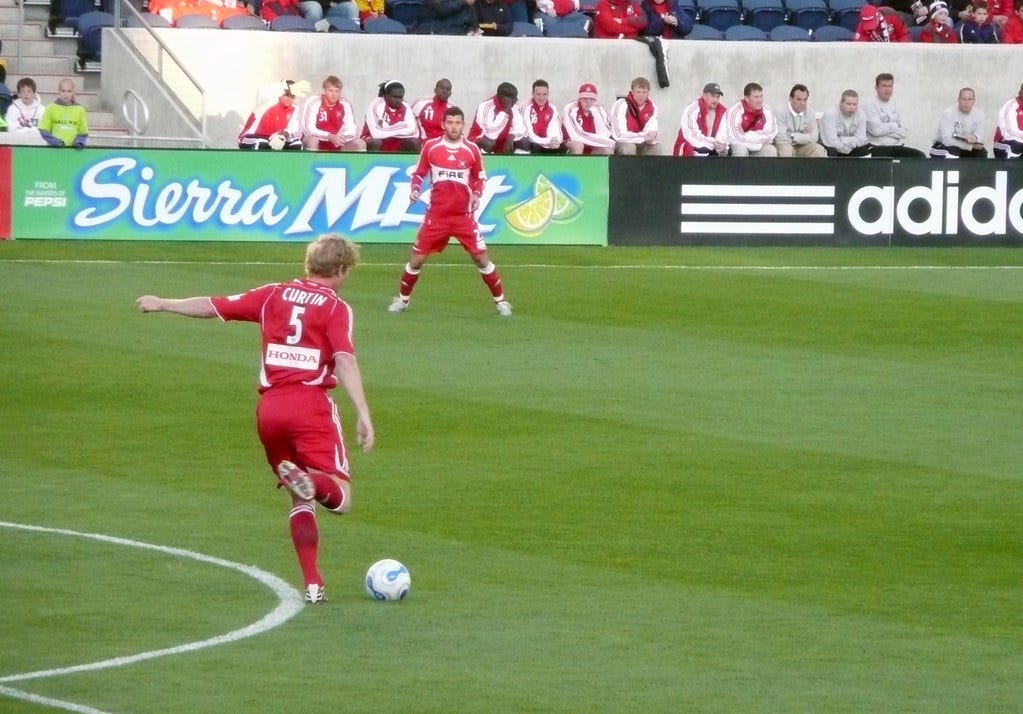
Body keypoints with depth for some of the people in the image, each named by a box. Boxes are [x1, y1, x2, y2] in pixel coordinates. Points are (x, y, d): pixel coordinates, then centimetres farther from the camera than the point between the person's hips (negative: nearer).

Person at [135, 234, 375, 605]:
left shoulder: (275, 295, 13)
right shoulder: (336, 308, 1)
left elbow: (213, 306, 17)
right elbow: (345, 361, -13)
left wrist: (162, 304, 31)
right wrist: (363, 416, -19)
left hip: (269, 407, 5)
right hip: (312, 405, -5)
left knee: (301, 499, 17)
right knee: (339, 497, -8)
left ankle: (312, 584, 9)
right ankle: (311, 482, -42)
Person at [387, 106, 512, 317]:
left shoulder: (472, 150, -1)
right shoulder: (430, 147, -2)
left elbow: (480, 177, 12)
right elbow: (419, 173, 10)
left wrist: (476, 195, -7)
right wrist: (415, 190, -9)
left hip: (464, 215, 0)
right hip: (437, 214, 0)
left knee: (481, 258, -1)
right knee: (417, 258, 1)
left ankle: (500, 301, 12)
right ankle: (402, 299, 20)